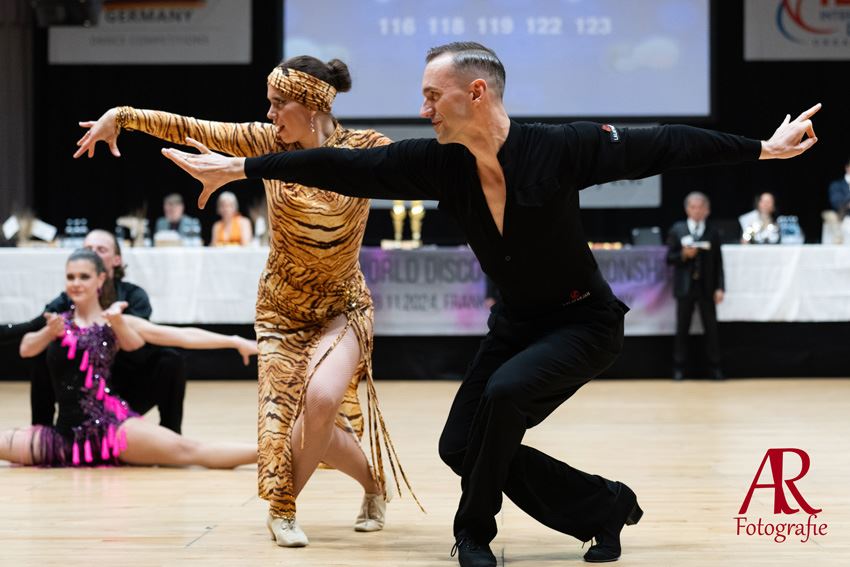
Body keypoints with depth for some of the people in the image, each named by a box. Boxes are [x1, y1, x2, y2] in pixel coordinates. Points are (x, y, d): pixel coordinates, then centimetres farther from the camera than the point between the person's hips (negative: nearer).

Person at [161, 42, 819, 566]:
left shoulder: (560, 148, -23)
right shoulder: (439, 163, -12)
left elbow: (660, 147, -17)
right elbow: (346, 168, -12)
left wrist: (764, 147, -13)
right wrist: (239, 167, -15)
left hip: (586, 320, -6)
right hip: (518, 322, 6)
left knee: (506, 392, -30)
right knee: (462, 446, -1)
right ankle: (606, 508, 12)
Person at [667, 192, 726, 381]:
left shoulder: (713, 233, 5)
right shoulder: (677, 230, 3)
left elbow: (718, 263, 3)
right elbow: (669, 259, 2)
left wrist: (719, 288, -3)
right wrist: (683, 255, -17)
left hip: (706, 287, 0)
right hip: (685, 287, 0)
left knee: (711, 328, 1)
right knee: (682, 329, 4)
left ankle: (715, 368, 7)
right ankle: (679, 368, 9)